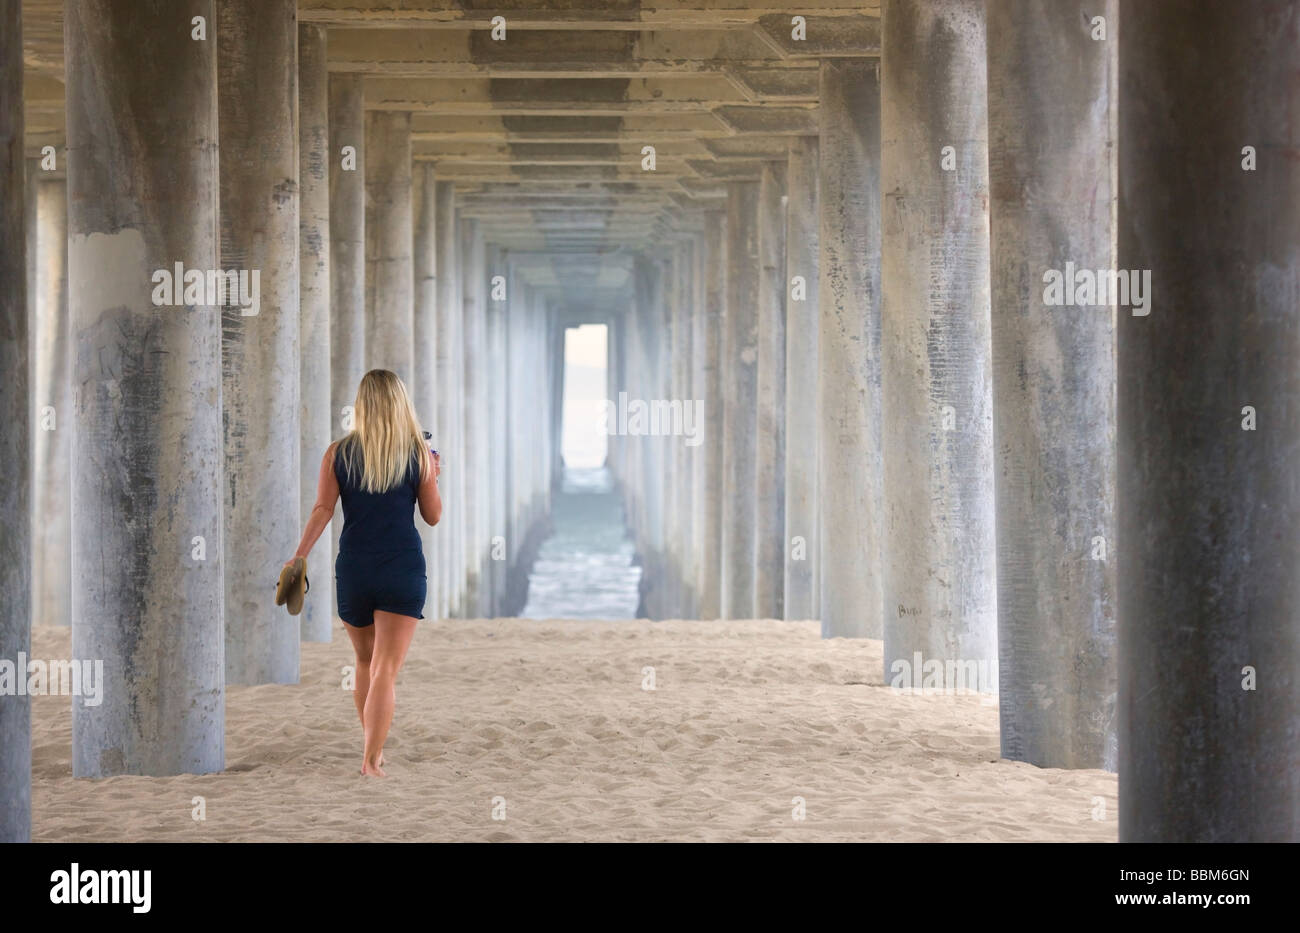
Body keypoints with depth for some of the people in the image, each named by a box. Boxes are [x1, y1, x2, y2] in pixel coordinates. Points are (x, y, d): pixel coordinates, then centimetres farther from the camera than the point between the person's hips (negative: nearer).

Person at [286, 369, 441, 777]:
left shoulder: (338, 453, 0)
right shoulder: (418, 455, -2)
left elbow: (322, 509, -7)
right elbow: (433, 515, 5)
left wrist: (299, 557, -5)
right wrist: (433, 476, 21)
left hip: (353, 571, 2)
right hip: (404, 571, -2)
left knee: (365, 662, 21)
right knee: (385, 670, -4)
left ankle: (373, 749, 30)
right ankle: (371, 761, -14)